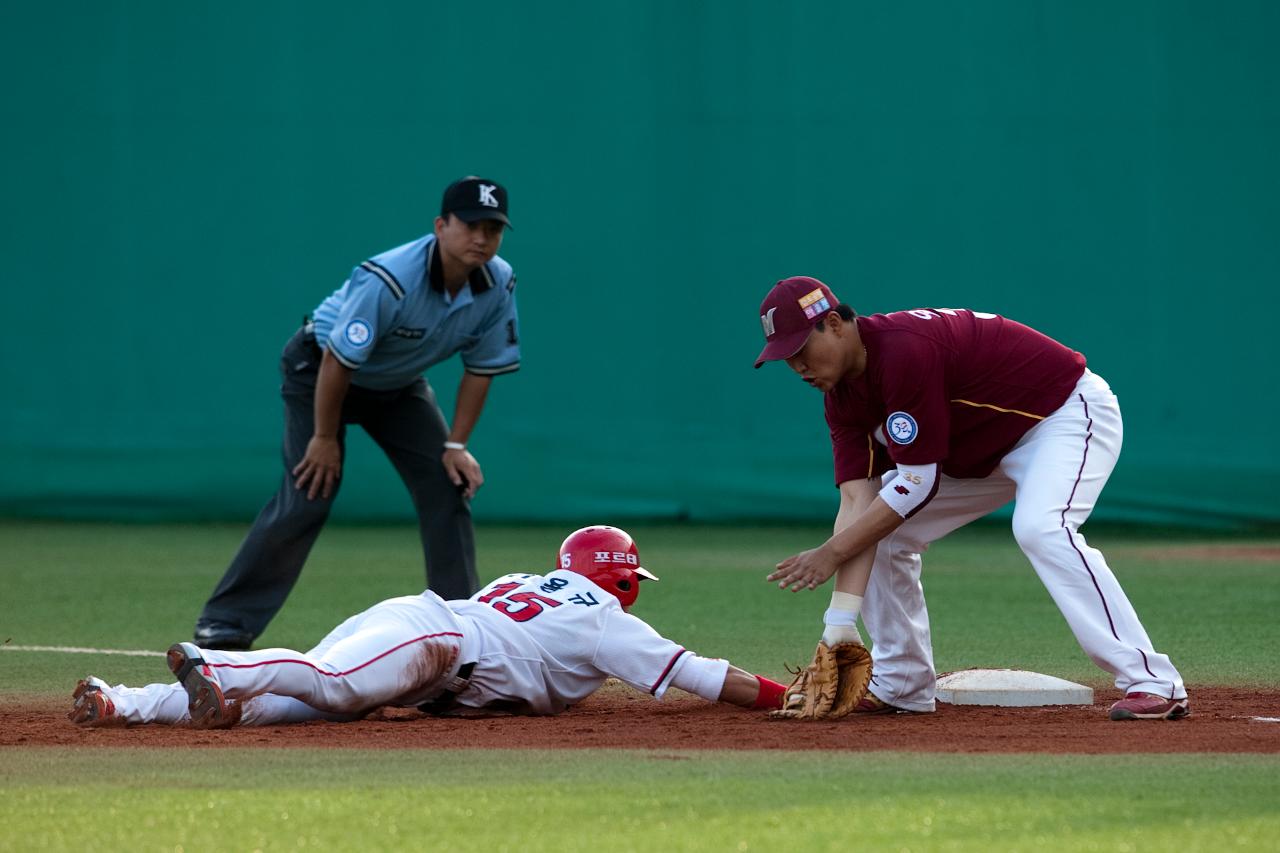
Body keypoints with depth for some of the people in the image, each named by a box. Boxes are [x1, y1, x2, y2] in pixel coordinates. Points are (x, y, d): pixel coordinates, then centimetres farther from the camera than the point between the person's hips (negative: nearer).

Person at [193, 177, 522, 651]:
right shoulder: (389, 280, -37)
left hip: (399, 385, 6)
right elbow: (338, 361, -28)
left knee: (449, 484, -5)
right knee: (308, 496, -15)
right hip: (320, 367, -6)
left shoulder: (498, 286, -19)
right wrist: (325, 437, -19)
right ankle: (226, 622, -9)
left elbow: (480, 368, -6)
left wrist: (456, 445, -10)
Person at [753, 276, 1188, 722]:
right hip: (986, 451, 10)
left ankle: (1153, 682, -36)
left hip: (1069, 412, -10)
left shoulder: (905, 349, -31)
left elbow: (919, 483, -29)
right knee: (881, 530, 5)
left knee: (1040, 528, -34)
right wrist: (840, 622, -21)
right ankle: (901, 686, 15)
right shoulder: (843, 394, -4)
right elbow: (858, 499, -11)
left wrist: (831, 552, -23)